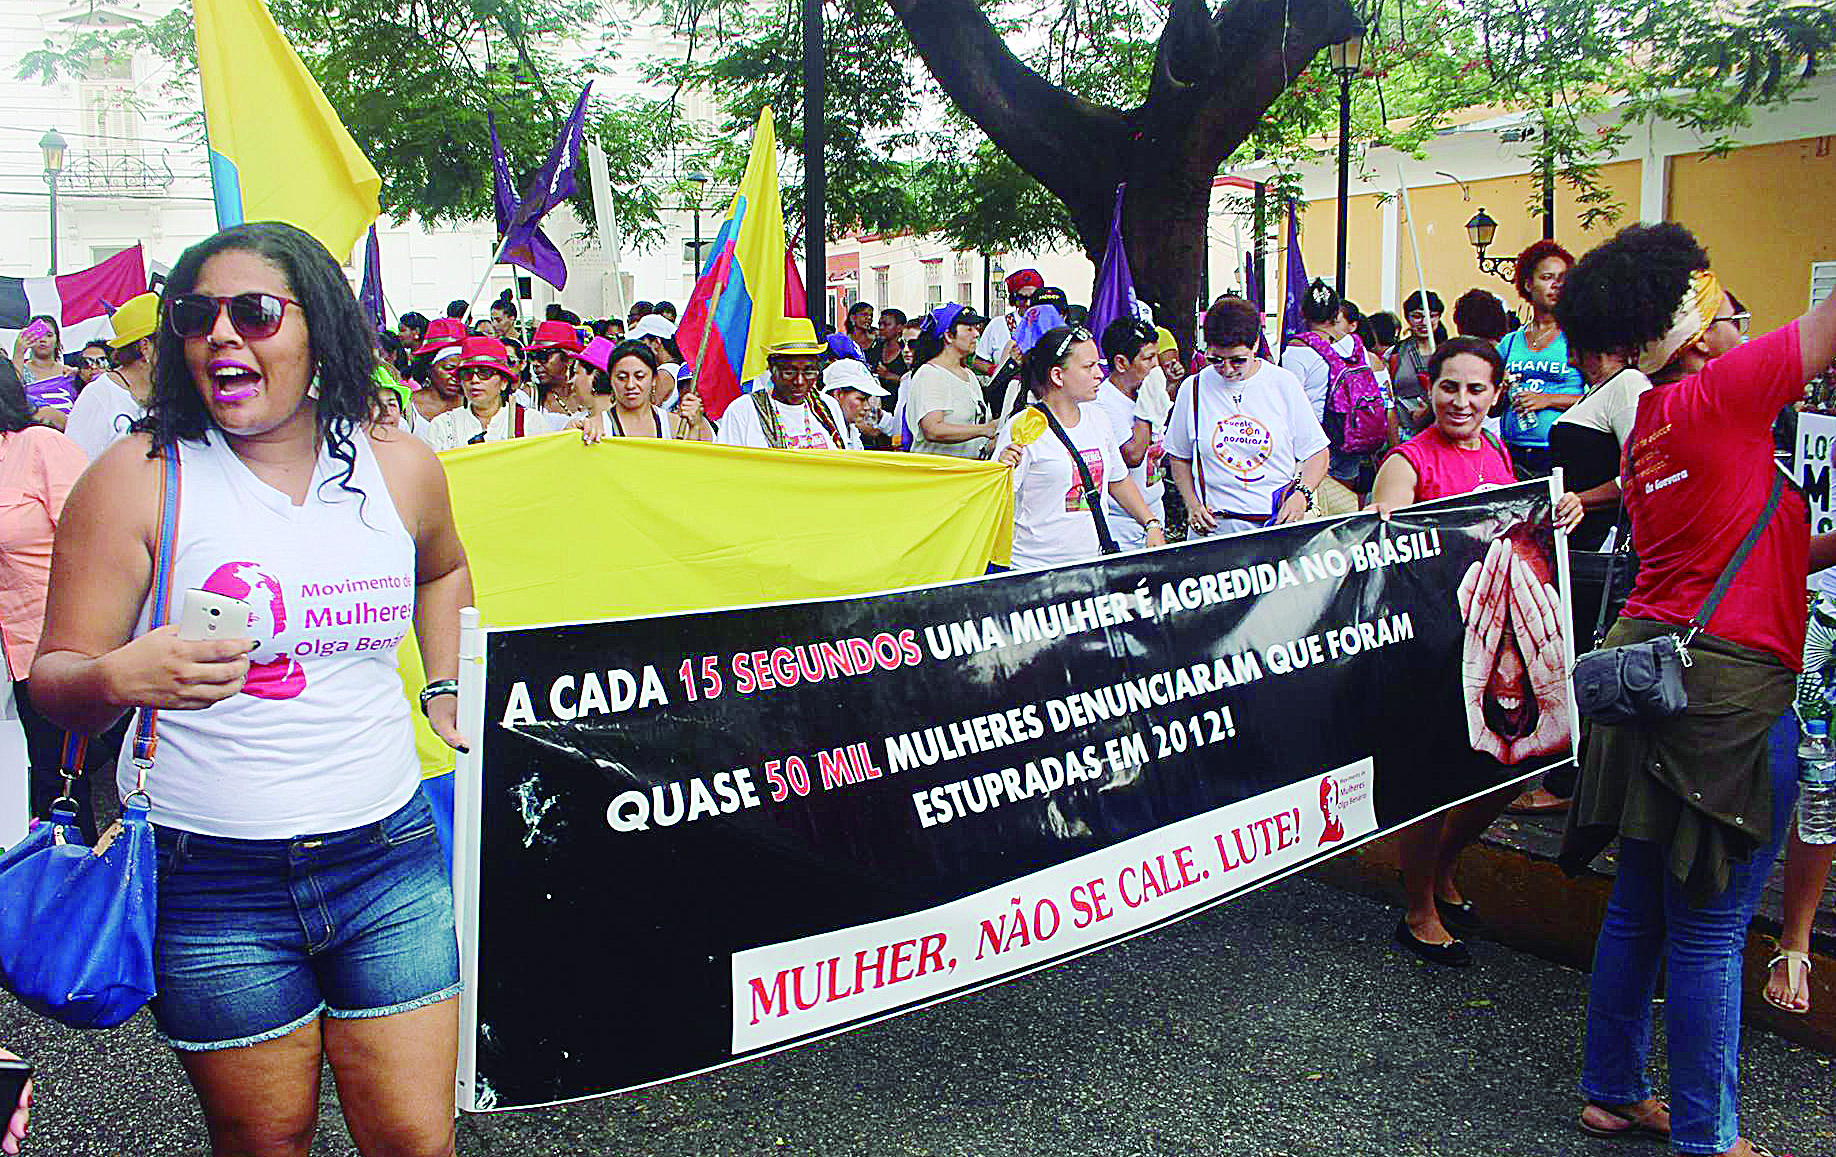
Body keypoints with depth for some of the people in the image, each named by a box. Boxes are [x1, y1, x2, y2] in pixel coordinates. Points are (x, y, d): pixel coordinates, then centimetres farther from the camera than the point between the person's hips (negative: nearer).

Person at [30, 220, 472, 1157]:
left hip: (388, 859, 2)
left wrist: (445, 693, 16)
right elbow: (53, 680, -5)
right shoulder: (138, 477, -6)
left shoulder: (402, 469, 3)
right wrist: (119, 677, -27)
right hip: (210, 878, -2)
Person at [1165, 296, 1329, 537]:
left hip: (1280, 522, 0)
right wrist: (1192, 504, 1)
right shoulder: (1193, 389, 4)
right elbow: (1178, 457, 15)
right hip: (1215, 527, 0)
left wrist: (1301, 495, -9)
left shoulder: (1283, 384, 2)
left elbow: (1316, 454, 8)